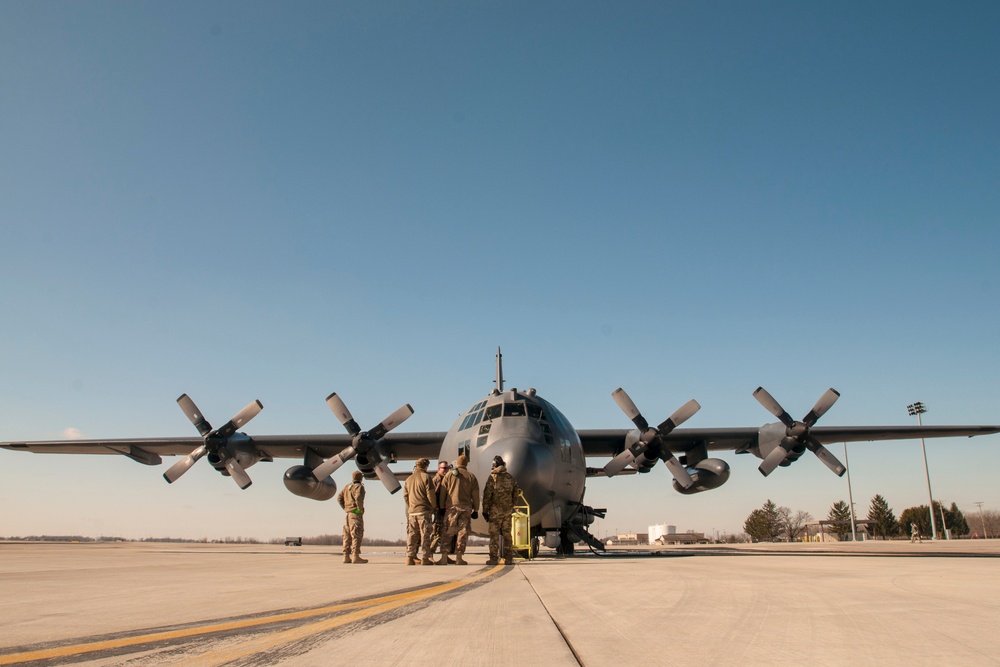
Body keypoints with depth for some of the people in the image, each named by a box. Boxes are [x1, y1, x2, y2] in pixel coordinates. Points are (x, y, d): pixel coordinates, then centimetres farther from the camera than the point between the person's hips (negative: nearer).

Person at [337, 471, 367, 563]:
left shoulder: (347, 487, 15)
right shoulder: (359, 486, -9)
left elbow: (339, 497, 16)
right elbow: (358, 498, -25)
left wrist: (345, 508, 14)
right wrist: (361, 509, -13)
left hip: (348, 513, 8)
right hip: (356, 513, -8)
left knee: (348, 536, 9)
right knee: (357, 535, -8)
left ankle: (346, 556, 8)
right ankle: (355, 556, -14)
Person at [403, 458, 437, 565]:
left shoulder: (408, 479, 15)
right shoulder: (426, 477, -4)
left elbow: (405, 496, 15)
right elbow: (431, 494, -9)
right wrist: (434, 507, 3)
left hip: (411, 511, 5)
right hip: (424, 511, -5)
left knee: (412, 535, 7)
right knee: (425, 535, -2)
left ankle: (410, 557, 6)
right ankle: (425, 558, -3)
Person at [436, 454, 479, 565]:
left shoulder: (449, 475, 4)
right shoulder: (472, 477, 8)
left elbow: (442, 493, 4)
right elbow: (475, 496, 8)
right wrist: (476, 510, 13)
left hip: (451, 507, -1)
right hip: (466, 509, 1)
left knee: (447, 533, 2)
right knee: (463, 533, 6)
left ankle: (444, 558, -3)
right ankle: (459, 557, 4)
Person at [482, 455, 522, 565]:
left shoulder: (493, 478, -8)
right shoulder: (511, 478, 8)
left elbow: (487, 495, -9)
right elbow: (516, 493, 12)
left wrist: (485, 510, -3)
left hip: (495, 510, -4)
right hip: (508, 510, 4)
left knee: (494, 535, 0)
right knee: (507, 534, 9)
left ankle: (493, 559, -1)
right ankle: (508, 559, 10)